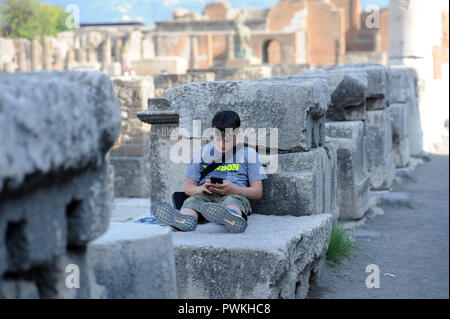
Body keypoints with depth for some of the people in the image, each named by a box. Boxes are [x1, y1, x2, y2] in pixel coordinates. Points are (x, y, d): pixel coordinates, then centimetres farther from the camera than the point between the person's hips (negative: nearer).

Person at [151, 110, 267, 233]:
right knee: (192, 200, -31)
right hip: (206, 196, 3)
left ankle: (233, 217, -76)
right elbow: (188, 187, 19)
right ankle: (185, 218, -67)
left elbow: (257, 192, 8)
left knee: (234, 200, -39)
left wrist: (234, 189, -12)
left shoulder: (248, 154, 14)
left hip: (235, 196, -3)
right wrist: (201, 189, -7)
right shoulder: (202, 152, 21)